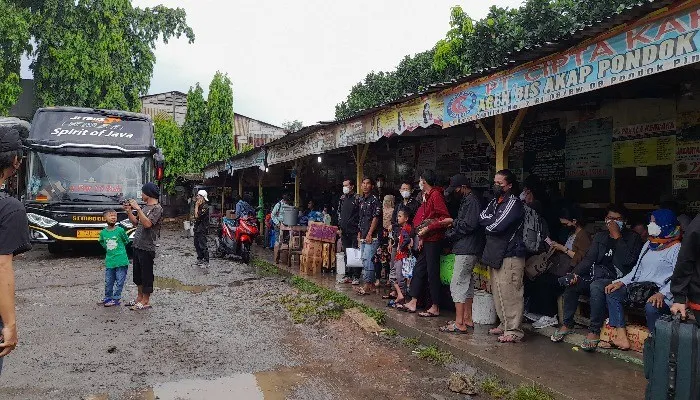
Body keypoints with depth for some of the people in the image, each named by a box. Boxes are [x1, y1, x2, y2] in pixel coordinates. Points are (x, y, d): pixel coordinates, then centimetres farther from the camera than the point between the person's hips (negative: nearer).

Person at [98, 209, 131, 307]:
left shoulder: (120, 230, -7)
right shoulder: (103, 232, 3)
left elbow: (126, 241, 6)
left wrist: (118, 248, 9)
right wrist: (108, 248, 10)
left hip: (121, 261, -3)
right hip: (109, 261, 4)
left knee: (119, 281, 1)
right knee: (108, 282, 12)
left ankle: (116, 299, 12)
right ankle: (108, 298, 27)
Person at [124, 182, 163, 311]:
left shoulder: (157, 208, -12)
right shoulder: (144, 207, 15)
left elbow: (147, 224, -25)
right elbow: (135, 223, 19)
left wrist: (138, 208, -23)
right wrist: (129, 211, 6)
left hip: (147, 248, -9)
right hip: (137, 245, 9)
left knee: (146, 274, 0)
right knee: (137, 274, 17)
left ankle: (146, 301, 9)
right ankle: (140, 297, 30)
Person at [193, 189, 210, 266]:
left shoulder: (205, 206, -17)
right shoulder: (200, 205, 13)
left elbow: (197, 216, -23)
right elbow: (195, 215, 14)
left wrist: (197, 206, -17)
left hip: (202, 228, -10)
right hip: (197, 227, 10)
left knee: (203, 245, -8)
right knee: (197, 244, 16)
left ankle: (206, 261, -3)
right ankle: (200, 258, 26)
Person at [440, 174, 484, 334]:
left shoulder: (472, 201, -13)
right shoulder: (466, 201, 19)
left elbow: (469, 225, -21)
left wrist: (451, 234, -9)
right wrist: (453, 224, 0)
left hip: (466, 250, -11)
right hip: (466, 249, 11)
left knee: (457, 284, -9)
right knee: (467, 283, 15)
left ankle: (459, 323, -6)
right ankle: (467, 318, 24)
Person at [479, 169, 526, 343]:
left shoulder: (514, 202, -11)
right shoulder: (495, 201, 17)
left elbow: (497, 226, -18)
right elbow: (482, 217, 8)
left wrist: (488, 222, -2)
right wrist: (493, 220, -8)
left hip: (510, 255, -9)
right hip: (495, 253, 9)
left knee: (510, 293, -7)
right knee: (498, 292, 14)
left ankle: (513, 330, 0)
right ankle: (504, 324, 25)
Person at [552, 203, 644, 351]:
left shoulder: (632, 237, 1)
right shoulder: (600, 236, 17)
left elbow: (628, 260, -16)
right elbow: (589, 259, 8)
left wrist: (617, 236, -15)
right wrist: (575, 274, -9)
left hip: (616, 279, -6)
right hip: (595, 275, 6)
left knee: (596, 286, -36)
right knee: (570, 282, -19)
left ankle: (594, 331, -24)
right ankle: (567, 324, -5)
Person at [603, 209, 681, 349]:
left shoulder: (676, 249, -4)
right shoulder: (648, 245, 20)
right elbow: (638, 269, 22)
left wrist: (662, 294, -30)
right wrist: (621, 282, 7)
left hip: (660, 293, -8)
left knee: (651, 307, -38)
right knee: (612, 293, -10)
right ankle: (621, 338, -16)